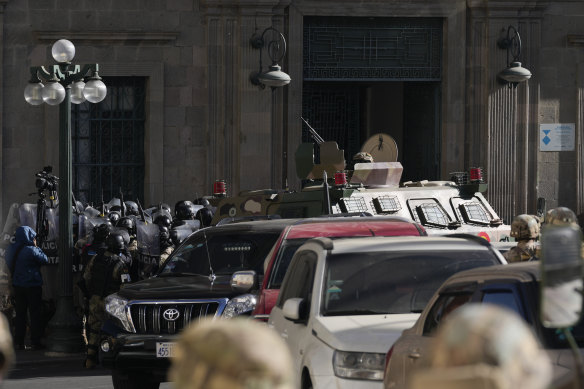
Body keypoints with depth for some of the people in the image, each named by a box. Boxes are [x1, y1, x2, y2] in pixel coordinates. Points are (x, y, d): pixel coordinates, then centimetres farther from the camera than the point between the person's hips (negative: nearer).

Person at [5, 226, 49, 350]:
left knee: (20, 314, 12)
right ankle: (35, 342, 1)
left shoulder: (12, 250, 2)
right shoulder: (31, 250, -17)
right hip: (33, 285, -6)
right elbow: (45, 260, -10)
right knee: (35, 314, 2)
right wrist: (37, 247, -1)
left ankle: (18, 342, 10)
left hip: (18, 286, 6)